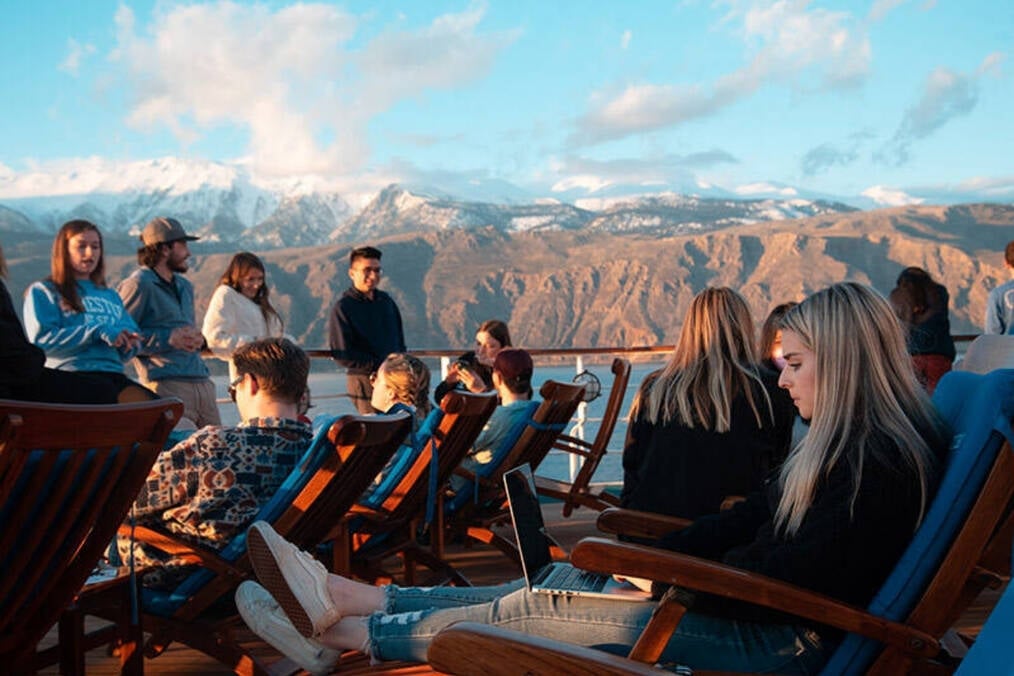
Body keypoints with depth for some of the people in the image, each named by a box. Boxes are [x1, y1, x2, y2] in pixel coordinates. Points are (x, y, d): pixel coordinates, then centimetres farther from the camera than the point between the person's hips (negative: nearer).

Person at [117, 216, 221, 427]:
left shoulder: (185, 286, 24)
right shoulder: (139, 285, -5)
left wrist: (197, 340, 10)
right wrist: (169, 339, -15)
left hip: (202, 382, 8)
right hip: (167, 385, -8)